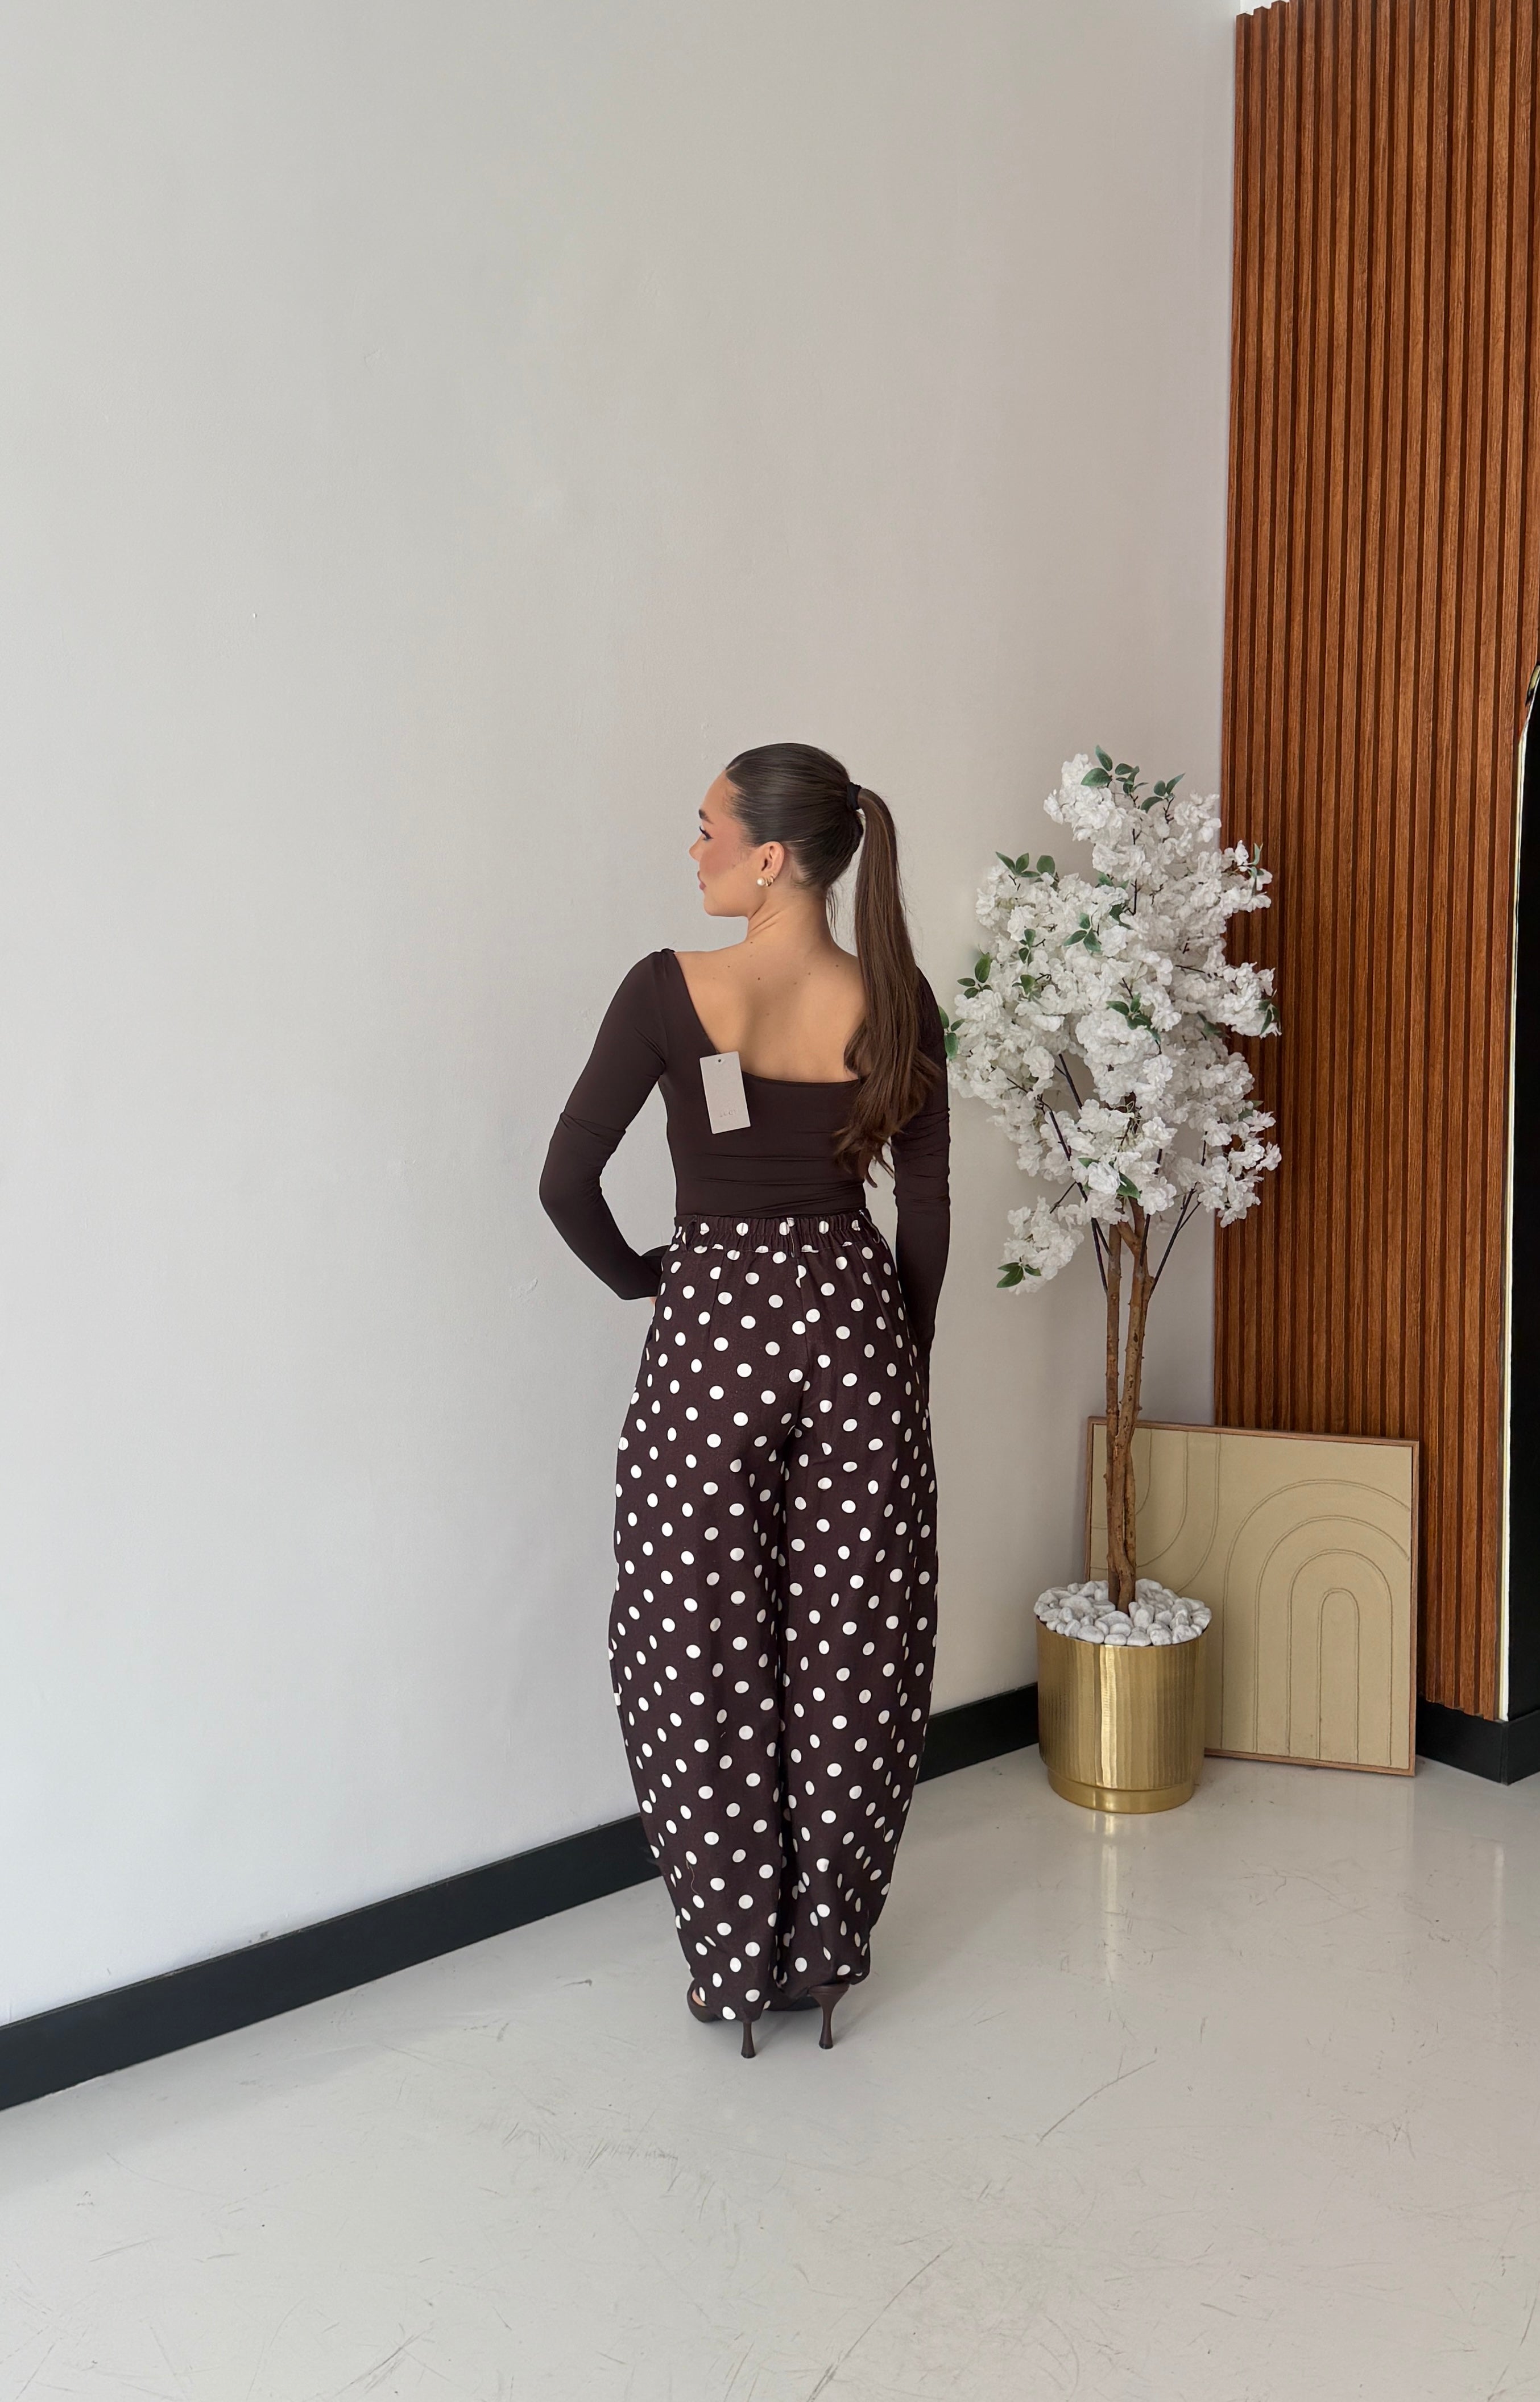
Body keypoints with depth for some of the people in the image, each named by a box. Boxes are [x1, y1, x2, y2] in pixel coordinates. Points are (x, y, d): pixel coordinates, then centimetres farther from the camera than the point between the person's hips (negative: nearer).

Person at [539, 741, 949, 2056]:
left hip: (713, 1319, -3)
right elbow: (926, 1206, 1)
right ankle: (826, 1951, 25)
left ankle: (737, 1965, 20)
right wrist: (906, 1352, 13)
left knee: (703, 1649, 10)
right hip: (850, 1312, 3)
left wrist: (635, 1275, 8)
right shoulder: (896, 1002, -3)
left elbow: (568, 1181, -11)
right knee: (851, 1647, 12)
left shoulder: (671, 991, -12)